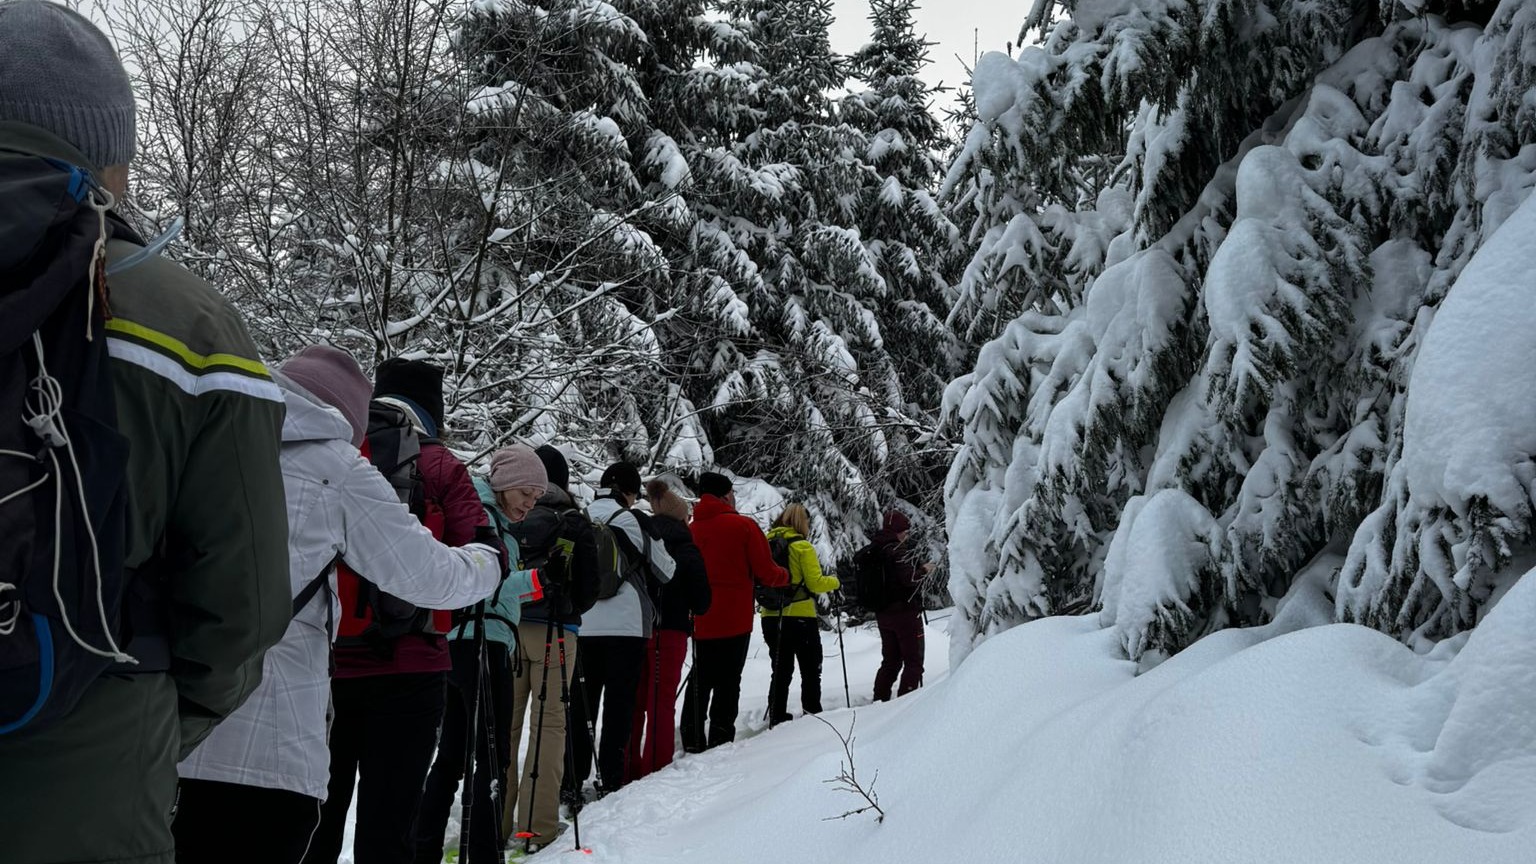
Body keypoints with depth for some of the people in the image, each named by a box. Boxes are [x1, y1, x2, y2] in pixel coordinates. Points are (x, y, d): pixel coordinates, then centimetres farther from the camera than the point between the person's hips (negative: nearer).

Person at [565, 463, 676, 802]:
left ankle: (572, 781, 9)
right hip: (627, 625, -3)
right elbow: (665, 570, 5)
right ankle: (610, 780, 5)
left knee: (581, 703, 9)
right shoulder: (634, 521, -5)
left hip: (582, 625, 4)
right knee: (619, 704, 4)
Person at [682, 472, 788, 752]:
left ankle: (693, 741, 14)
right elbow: (766, 573, -7)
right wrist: (785, 576, 13)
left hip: (700, 621, 5)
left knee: (700, 680, 14)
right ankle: (720, 740, -1)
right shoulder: (744, 526, -8)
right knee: (727, 682, 0)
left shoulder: (691, 529, 6)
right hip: (734, 620, -5)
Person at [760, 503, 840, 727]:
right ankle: (812, 714, 9)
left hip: (771, 617, 5)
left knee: (781, 671, 14)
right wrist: (835, 582, 6)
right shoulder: (802, 546, -10)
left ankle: (777, 719, 12)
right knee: (811, 670, 10)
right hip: (800, 617, -5)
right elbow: (816, 583, -12)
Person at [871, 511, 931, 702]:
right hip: (905, 612, -8)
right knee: (913, 661, 1)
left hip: (882, 614, 8)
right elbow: (909, 578, -24)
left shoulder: (874, 550, 9)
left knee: (890, 660, 18)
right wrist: (924, 570, -6)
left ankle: (880, 699, 14)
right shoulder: (897, 549, -15)